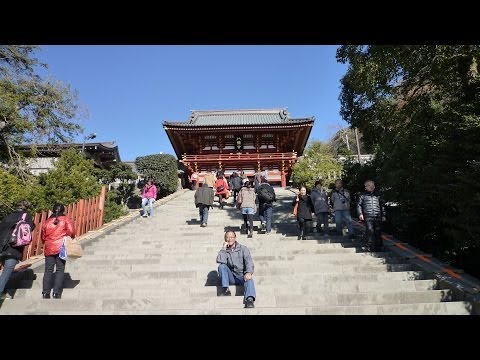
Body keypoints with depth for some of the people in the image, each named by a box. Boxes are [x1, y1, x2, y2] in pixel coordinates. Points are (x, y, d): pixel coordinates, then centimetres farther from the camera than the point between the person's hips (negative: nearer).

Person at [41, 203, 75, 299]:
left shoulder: (47, 221, 10)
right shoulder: (65, 219, -1)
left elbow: (43, 236, 15)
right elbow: (71, 231, -12)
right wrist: (70, 238, 6)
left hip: (49, 249, 3)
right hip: (61, 248, -3)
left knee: (48, 270, 9)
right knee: (60, 270, 3)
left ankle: (46, 293, 8)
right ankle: (57, 293, 1)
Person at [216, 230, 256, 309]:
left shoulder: (243, 248, 6)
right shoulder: (224, 251, 9)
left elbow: (249, 261, -10)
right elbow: (219, 261, -13)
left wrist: (249, 272, -29)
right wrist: (224, 248, -8)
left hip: (242, 276, -2)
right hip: (231, 277, 2)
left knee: (249, 278, -33)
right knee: (222, 266, -20)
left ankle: (250, 299, -55)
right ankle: (225, 289, -26)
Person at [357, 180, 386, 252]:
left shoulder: (378, 195, 15)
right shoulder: (363, 195, 8)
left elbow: (382, 206, 19)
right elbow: (359, 205, 8)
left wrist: (383, 215, 15)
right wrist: (360, 214, -3)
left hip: (378, 217, 3)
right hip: (368, 217, -3)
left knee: (378, 232, 5)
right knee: (370, 231, -10)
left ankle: (378, 247, 16)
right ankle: (370, 247, -2)